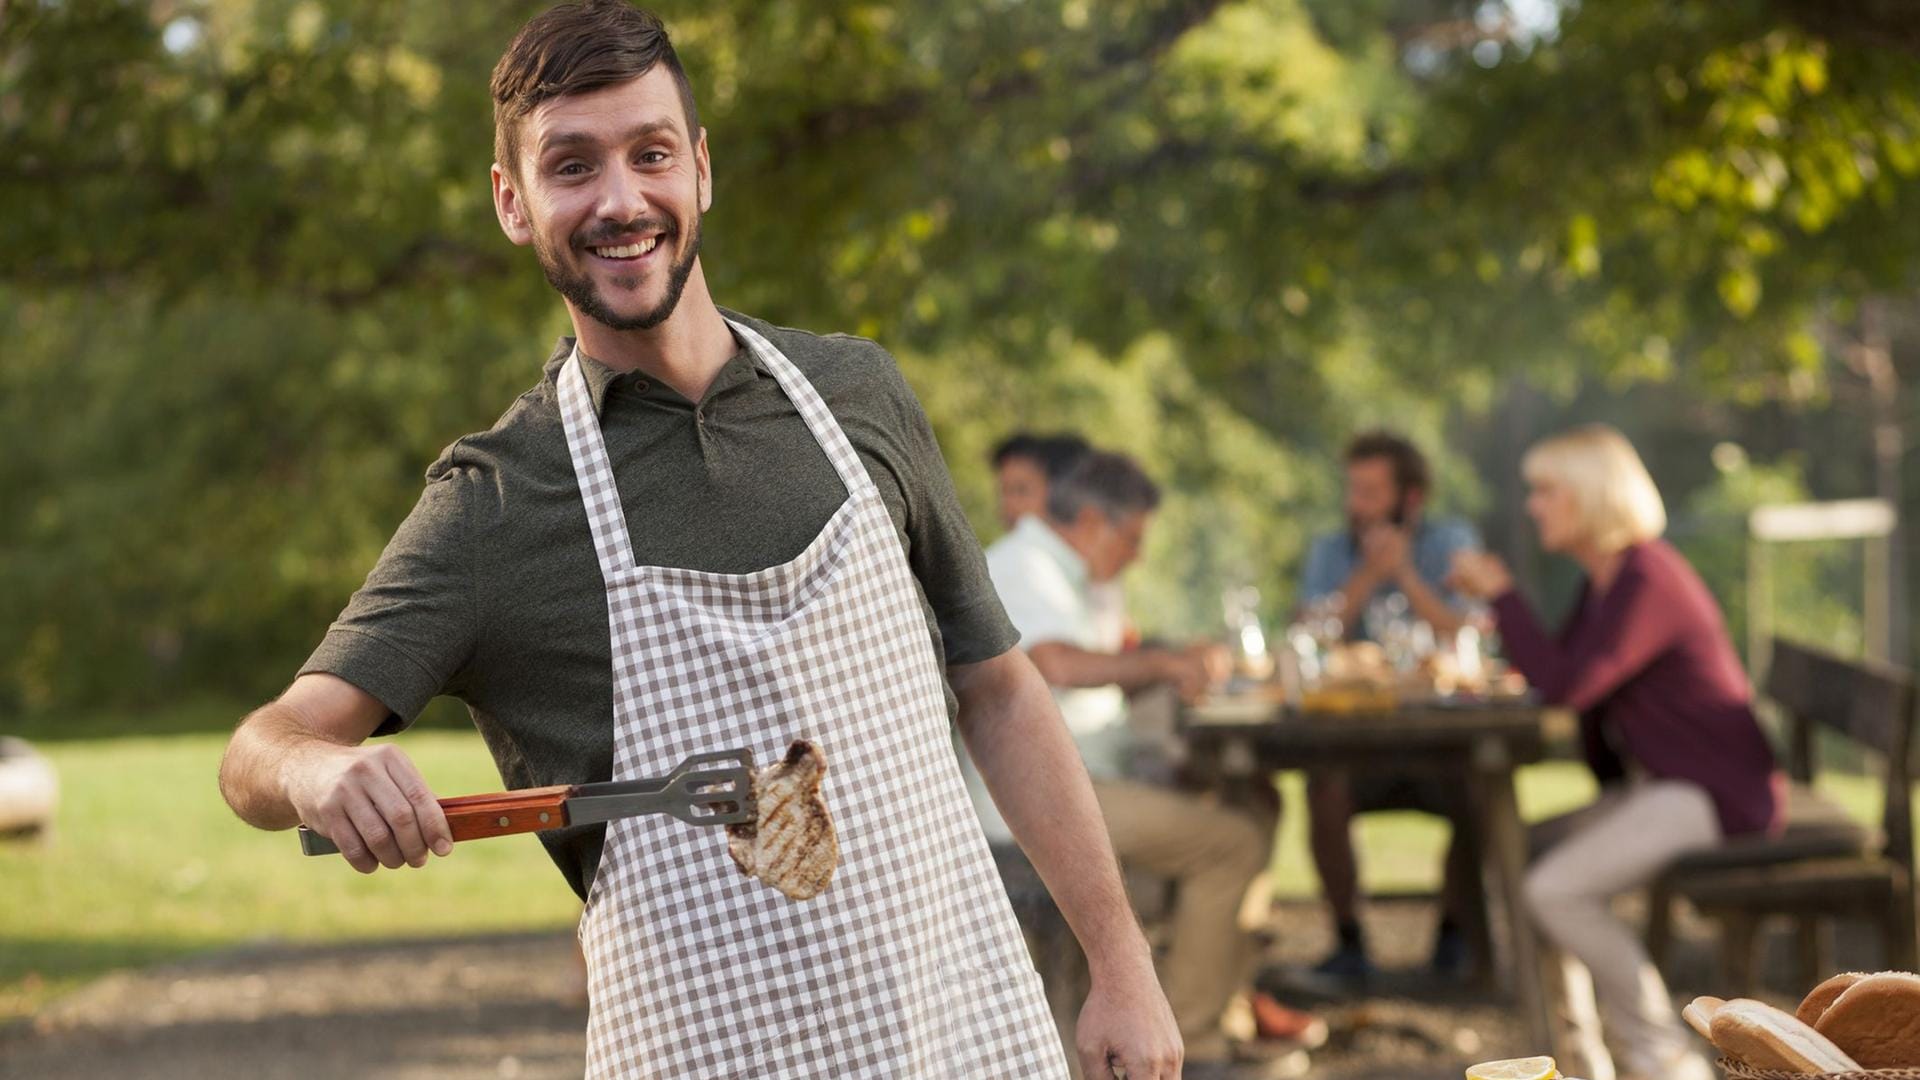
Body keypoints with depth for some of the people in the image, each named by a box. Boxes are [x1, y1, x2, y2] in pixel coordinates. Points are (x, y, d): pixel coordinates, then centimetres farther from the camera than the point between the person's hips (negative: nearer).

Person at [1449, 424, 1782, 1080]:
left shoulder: (1645, 582, -20)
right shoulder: (1605, 578, 12)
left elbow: (1565, 685, -25)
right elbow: (1560, 674, 19)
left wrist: (1500, 594, -17)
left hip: (1715, 795, -11)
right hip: (1659, 787, 11)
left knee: (1558, 889, -23)